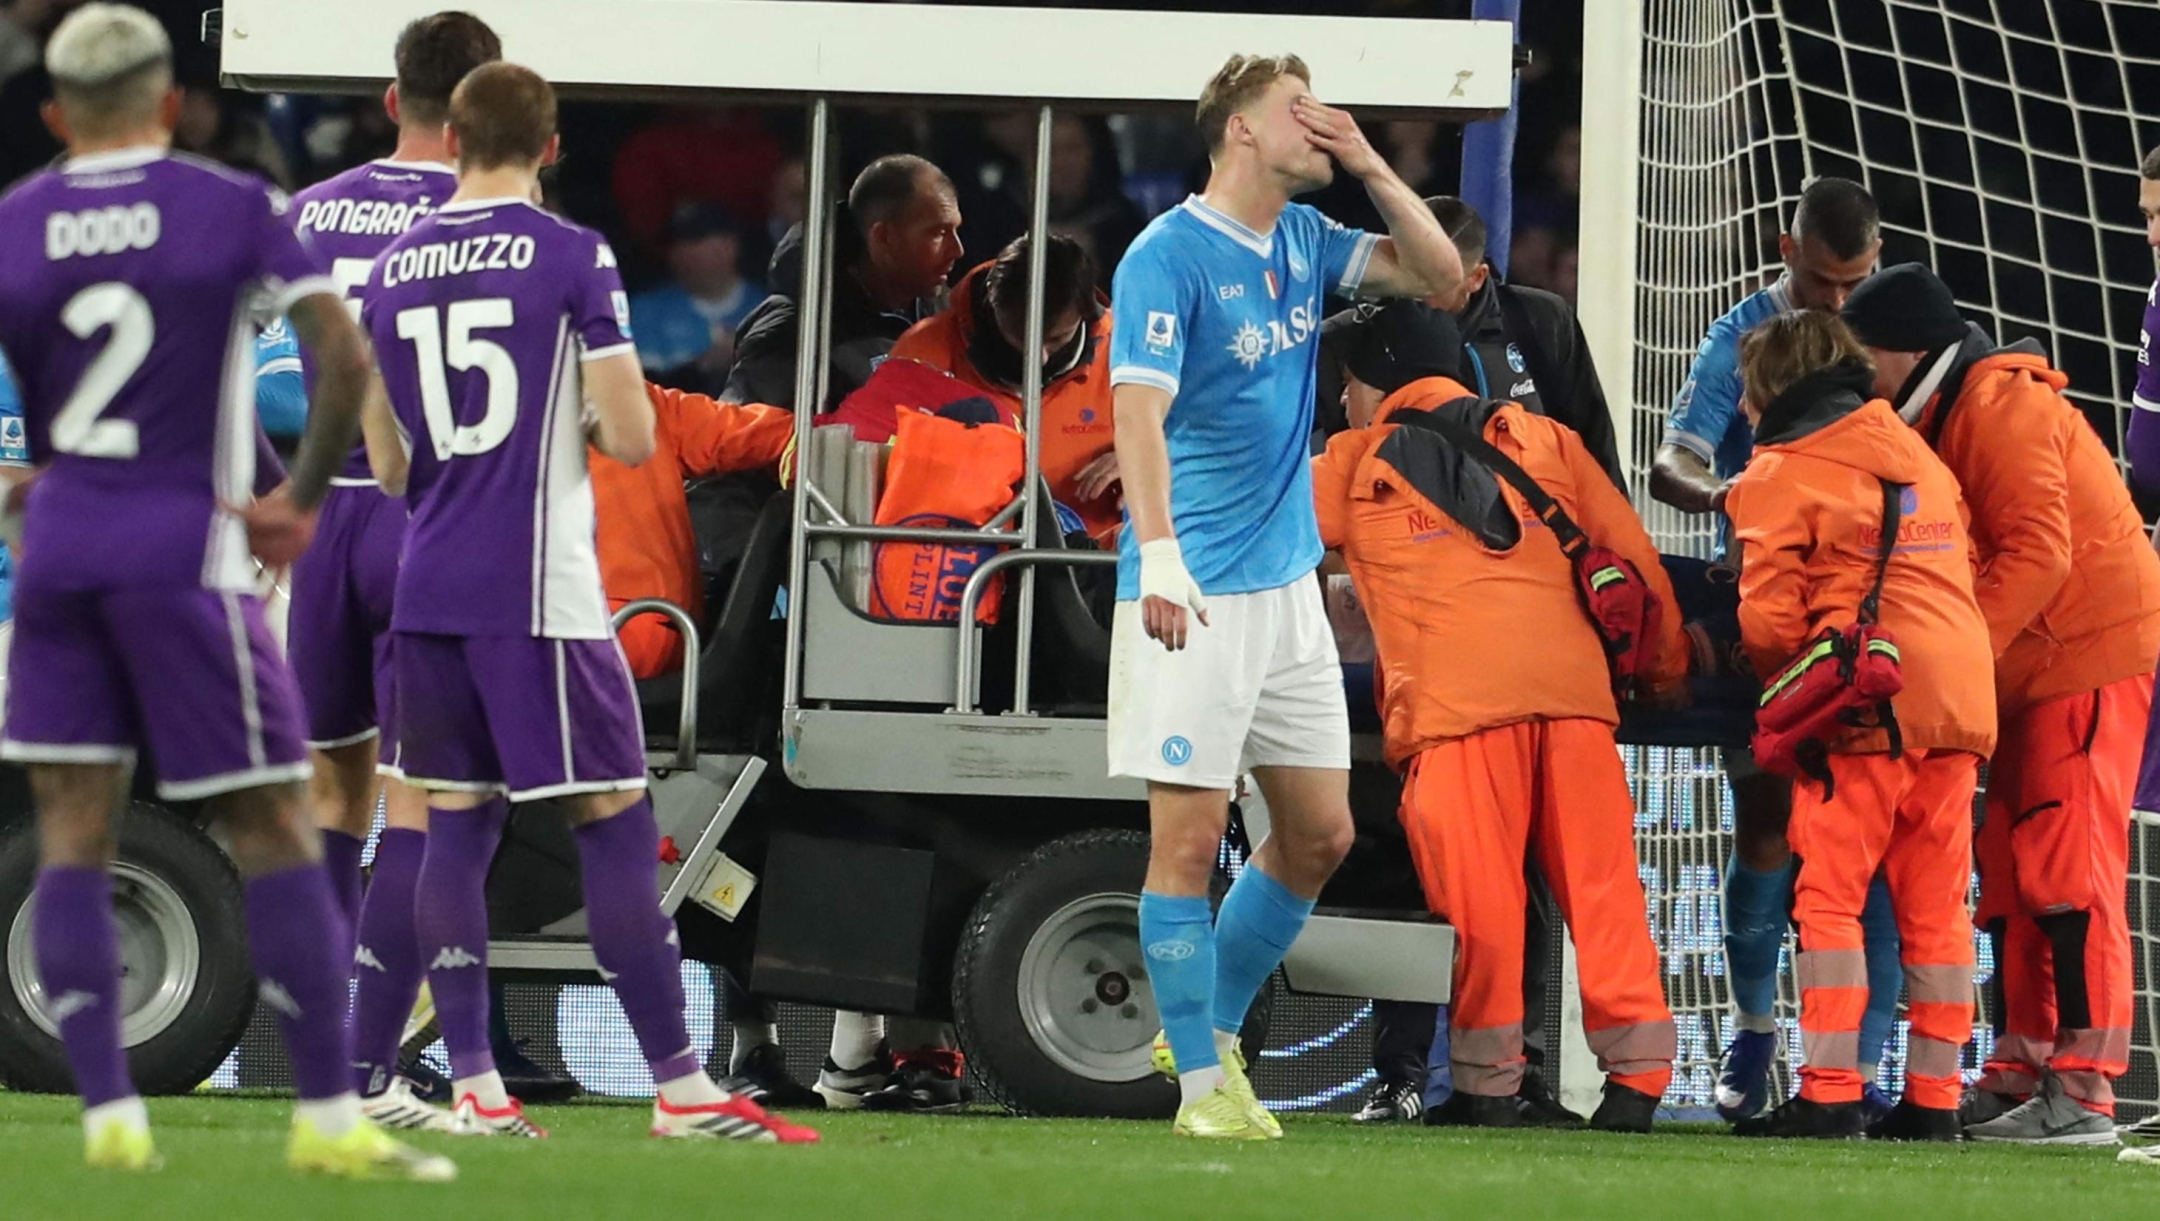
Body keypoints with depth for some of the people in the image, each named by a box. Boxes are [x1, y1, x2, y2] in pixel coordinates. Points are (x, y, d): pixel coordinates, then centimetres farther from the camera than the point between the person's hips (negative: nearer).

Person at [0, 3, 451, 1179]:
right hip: (184, 551, -3)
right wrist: (302, 498, 0)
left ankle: (107, 1114, 0)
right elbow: (344, 358, -9)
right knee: (274, 833, 2)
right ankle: (329, 1116, 1)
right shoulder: (232, 210, -2)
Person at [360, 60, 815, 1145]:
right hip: (539, 593, -5)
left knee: (455, 825, 9)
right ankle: (681, 1090, -4)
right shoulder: (572, 258, -6)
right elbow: (632, 437, -8)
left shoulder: (392, 270, 9)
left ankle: (472, 1085, 4)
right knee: (614, 824, -2)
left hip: (428, 588, 5)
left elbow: (388, 465, 14)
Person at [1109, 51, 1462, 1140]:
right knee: (1190, 834, -6)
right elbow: (1138, 409, -21)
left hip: (1288, 588, 8)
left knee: (1319, 831, 9)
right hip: (1195, 595, -8)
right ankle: (1201, 1081, -1)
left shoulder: (1305, 243, 11)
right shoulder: (1170, 255, -12)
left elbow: (1438, 273, 16)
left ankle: (1213, 1025, 24)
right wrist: (1159, 555, -34)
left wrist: (1369, 168, 3)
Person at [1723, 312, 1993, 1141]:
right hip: (1959, 704, 6)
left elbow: (1769, 617, -5)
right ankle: (1933, 1097, 8)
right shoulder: (1921, 458, 20)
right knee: (1936, 907, 8)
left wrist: (1783, 683, 13)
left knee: (1829, 895, -3)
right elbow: (1961, 572, 19)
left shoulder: (1780, 475, -1)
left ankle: (1829, 1093, -11)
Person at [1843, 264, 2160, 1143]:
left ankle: (2082, 1093, -16)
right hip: (2032, 666, 10)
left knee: (2067, 869, -13)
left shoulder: (1999, 405, -16)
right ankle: (2024, 1071, 12)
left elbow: (2037, 552, -24)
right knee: (2012, 871, 9)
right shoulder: (1946, 415, 15)